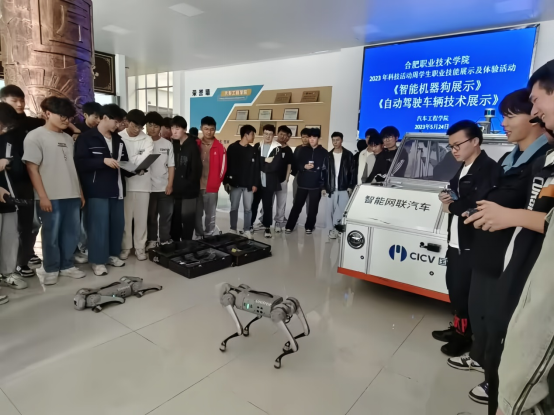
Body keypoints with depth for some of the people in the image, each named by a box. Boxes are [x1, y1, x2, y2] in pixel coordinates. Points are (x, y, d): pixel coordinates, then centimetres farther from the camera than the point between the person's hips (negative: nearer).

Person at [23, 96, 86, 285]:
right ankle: (50, 269, 19)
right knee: (51, 234, 3)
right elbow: (32, 168, -8)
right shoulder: (35, 136, -3)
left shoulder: (68, 138, 15)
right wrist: (42, 196, -13)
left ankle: (67, 265, 24)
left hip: (71, 195, 6)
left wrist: (80, 192, 14)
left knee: (72, 233, 10)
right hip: (51, 197, -5)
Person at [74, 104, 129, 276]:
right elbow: (80, 163, -11)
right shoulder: (86, 138, -2)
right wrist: (103, 161, -20)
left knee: (117, 224, 9)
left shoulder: (118, 140, 15)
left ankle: (112, 254, 24)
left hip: (117, 190, 6)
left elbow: (124, 162, 18)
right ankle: (98, 260, 8)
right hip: (97, 191, -6)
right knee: (99, 226, -4)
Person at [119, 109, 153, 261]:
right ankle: (125, 247, 18)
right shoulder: (119, 138, 2)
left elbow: (145, 159, -8)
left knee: (141, 218, 7)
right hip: (125, 183, -1)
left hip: (143, 183, 1)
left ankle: (140, 247, 17)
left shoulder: (147, 140, 5)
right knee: (126, 218, 6)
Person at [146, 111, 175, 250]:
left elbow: (171, 166, 4)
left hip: (164, 187, 1)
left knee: (166, 216, 7)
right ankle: (152, 241, 21)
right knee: (150, 216, 9)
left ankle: (165, 241, 17)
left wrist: (170, 184, -3)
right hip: (148, 187, -1)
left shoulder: (167, 144, 5)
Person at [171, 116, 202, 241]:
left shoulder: (192, 146, -9)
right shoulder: (174, 144, 11)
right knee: (175, 220, 11)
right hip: (176, 190, 6)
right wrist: (174, 184, 3)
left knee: (187, 220, 1)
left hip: (189, 192, -6)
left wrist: (187, 185, -10)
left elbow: (197, 170, -12)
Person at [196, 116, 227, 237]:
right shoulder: (196, 144, 5)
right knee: (197, 214, 10)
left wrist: (216, 182, 2)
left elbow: (223, 166, 0)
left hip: (211, 187, -2)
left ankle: (208, 237, 18)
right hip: (196, 185, 3)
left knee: (210, 215, 6)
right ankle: (199, 236, 24)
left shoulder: (219, 147, -2)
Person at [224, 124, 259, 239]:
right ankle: (233, 229, 18)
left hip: (249, 185, 3)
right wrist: (226, 181, -7)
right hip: (235, 184, -2)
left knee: (248, 208, 5)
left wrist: (255, 184, 1)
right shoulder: (232, 148, -2)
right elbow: (227, 166, -3)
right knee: (234, 208, 6)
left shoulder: (253, 150, 8)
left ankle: (247, 230, 15)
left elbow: (256, 168, 7)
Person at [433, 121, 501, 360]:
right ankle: (458, 328, 34)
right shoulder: (463, 170, 15)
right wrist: (447, 199, -3)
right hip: (455, 241, 9)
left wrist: (451, 207, -10)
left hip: (473, 244, -9)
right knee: (454, 287, 17)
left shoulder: (489, 169, -16)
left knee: (462, 291, 3)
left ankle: (464, 336, 22)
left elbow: (480, 206, -27)